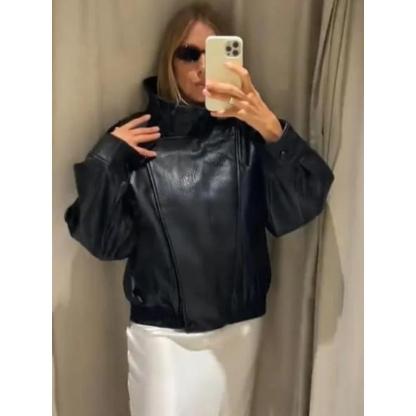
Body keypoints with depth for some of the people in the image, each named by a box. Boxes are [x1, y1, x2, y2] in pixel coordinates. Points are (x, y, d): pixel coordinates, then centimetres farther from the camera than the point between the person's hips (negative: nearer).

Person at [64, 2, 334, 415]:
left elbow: (298, 208, -17)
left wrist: (272, 131, -31)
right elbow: (104, 239, -6)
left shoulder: (246, 135, -4)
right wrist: (105, 157, -17)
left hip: (237, 326, 1)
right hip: (160, 330, -1)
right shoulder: (135, 137, -3)